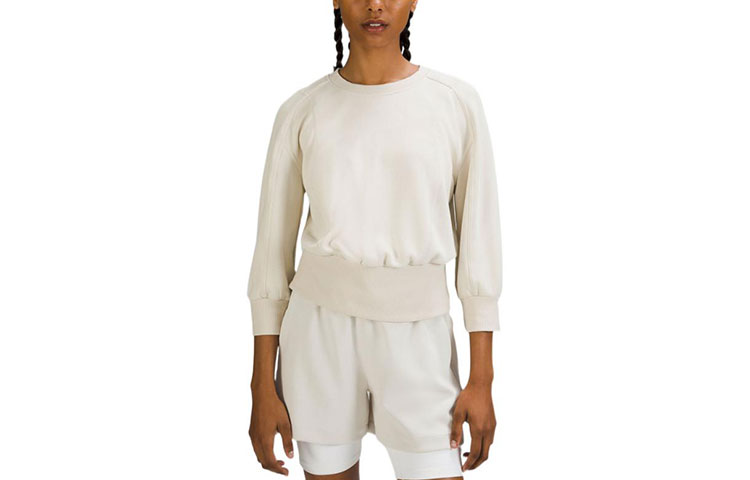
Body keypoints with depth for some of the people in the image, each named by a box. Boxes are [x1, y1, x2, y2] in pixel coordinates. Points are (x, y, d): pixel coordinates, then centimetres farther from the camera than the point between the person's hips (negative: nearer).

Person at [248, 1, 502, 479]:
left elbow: (480, 240, 0)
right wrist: (262, 386, 2)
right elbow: (273, 248, 4)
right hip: (320, 328, 1)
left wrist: (482, 379, -2)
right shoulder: (301, 112, 1)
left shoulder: (457, 102, -1)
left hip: (417, 336, 0)